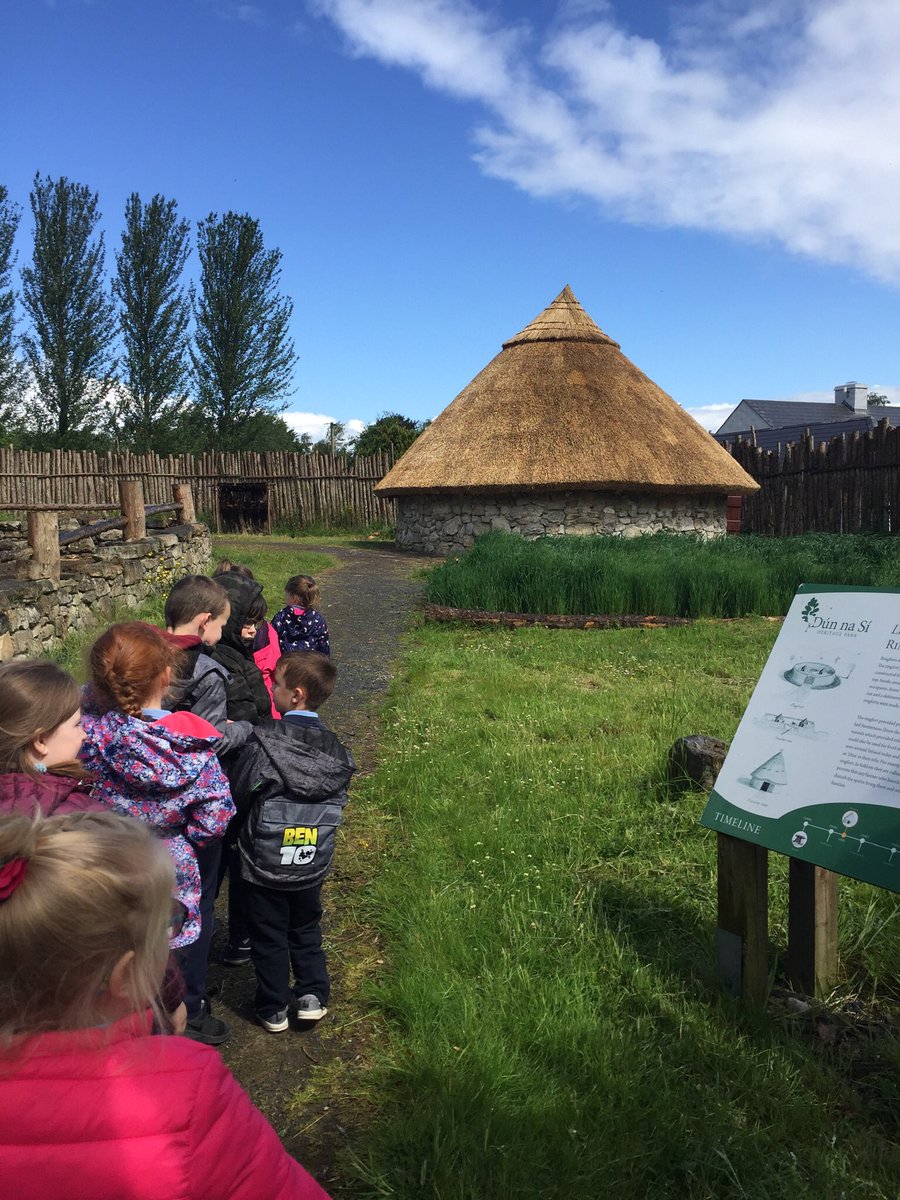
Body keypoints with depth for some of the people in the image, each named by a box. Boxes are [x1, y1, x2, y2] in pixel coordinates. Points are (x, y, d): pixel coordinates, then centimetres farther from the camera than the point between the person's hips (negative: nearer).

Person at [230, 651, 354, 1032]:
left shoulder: (264, 740, -22)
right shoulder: (335, 750, -8)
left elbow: (238, 790, -13)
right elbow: (338, 802, 2)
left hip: (265, 862, -3)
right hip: (313, 864, 3)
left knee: (268, 936, 14)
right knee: (306, 929, 25)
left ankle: (274, 1009, 25)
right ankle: (312, 995, 25)